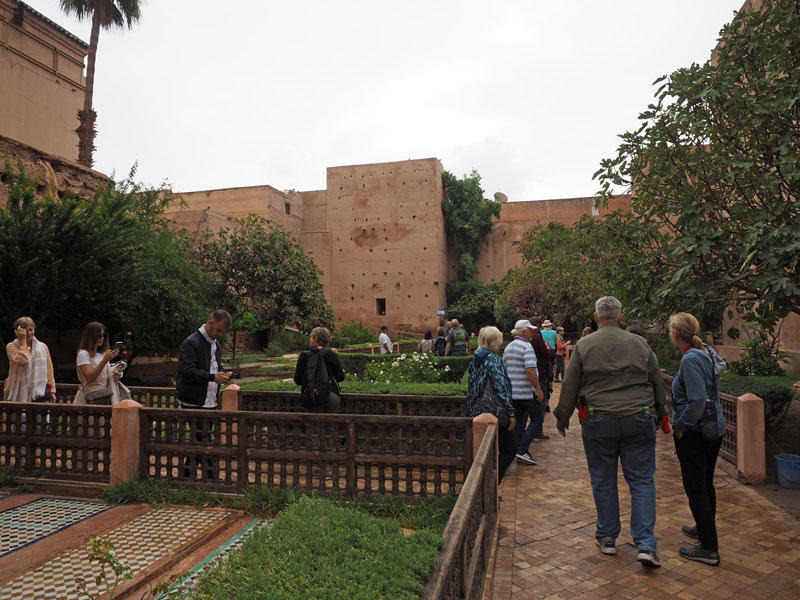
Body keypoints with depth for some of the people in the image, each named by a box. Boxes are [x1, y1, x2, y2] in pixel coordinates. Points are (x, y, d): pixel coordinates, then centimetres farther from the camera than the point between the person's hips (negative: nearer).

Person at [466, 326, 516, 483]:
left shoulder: (475, 359, 10)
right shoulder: (494, 359, -14)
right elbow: (501, 388, -17)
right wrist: (511, 413, -13)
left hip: (478, 412, 8)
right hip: (495, 411, -8)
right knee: (509, 448, 2)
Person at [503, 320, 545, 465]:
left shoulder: (508, 347, 12)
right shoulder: (526, 347, -14)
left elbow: (504, 369, 17)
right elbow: (530, 370, -23)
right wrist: (538, 389, -18)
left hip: (511, 392, 8)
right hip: (527, 392, -8)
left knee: (519, 422, 13)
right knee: (537, 419, 4)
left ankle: (519, 451, 16)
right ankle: (522, 450, -3)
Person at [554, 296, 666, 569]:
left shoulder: (583, 346, -3)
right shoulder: (639, 344, 3)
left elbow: (569, 387, -1)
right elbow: (657, 383, 11)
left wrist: (562, 417, 11)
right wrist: (659, 414, 25)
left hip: (598, 421, -1)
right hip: (639, 420, 2)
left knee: (603, 481, 11)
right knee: (642, 481, 8)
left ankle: (607, 537, 23)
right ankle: (646, 544, 3)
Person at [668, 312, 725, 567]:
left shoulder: (690, 360, -22)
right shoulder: (707, 353, 5)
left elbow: (697, 400, -27)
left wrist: (681, 426, -14)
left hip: (694, 433, -9)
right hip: (715, 429, 9)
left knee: (695, 488, 1)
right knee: (706, 483, 23)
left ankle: (709, 548, 8)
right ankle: (705, 528, 41)